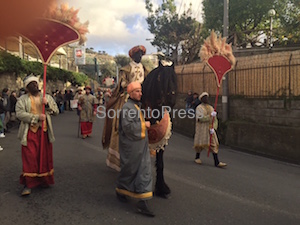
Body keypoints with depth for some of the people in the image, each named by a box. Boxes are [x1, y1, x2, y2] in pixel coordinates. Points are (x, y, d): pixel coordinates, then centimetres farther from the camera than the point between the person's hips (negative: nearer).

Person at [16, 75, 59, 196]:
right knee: (30, 158, -4)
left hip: (44, 131, 3)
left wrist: (47, 104, -13)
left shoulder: (47, 97, 10)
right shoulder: (22, 99, 2)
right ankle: (28, 184, 5)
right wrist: (37, 117, -19)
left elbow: (56, 111, 6)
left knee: (45, 156, 10)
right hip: (30, 132, -3)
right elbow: (19, 113, -12)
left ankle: (44, 180, 26)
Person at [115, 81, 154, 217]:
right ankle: (120, 190, 38)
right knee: (129, 170, 9)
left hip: (141, 145, 8)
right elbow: (127, 127, -25)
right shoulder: (127, 107, -15)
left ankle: (142, 203, 7)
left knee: (144, 171, 3)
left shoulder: (138, 106, 14)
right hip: (131, 146, -8)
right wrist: (144, 125, -17)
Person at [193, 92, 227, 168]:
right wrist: (210, 115, -21)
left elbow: (215, 120, 7)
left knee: (214, 144, -4)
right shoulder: (199, 108, -3)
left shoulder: (211, 108, 12)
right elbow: (200, 118, -18)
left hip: (210, 129, 4)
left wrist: (213, 128, -9)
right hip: (202, 129, -4)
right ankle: (197, 157, 30)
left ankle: (217, 162, -6)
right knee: (200, 144, 5)